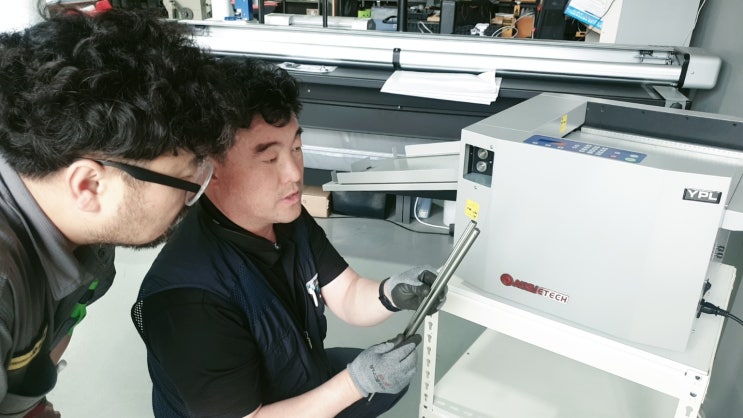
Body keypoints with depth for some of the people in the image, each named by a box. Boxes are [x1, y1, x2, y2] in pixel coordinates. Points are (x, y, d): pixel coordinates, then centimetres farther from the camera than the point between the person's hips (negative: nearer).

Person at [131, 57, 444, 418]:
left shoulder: (289, 217, -11)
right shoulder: (188, 296, -35)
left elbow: (349, 297, -8)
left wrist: (390, 293, -29)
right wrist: (357, 382, -33)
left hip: (304, 382, 6)